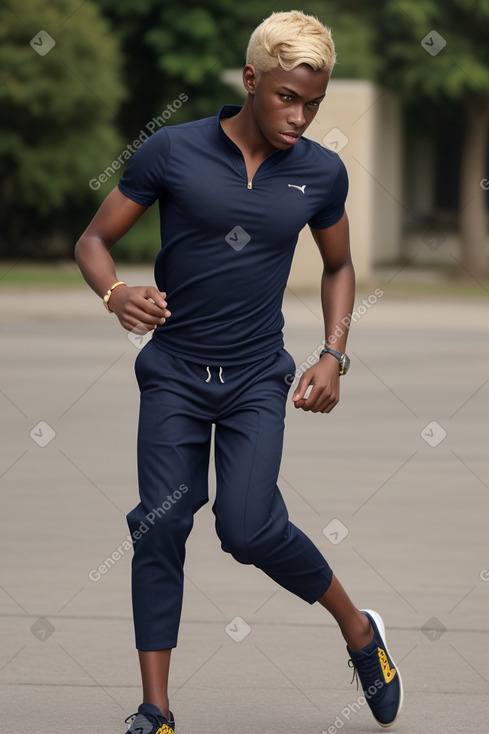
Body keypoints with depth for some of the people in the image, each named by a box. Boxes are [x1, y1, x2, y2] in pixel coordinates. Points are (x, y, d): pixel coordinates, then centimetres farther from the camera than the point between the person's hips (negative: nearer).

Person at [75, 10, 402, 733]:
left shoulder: (322, 173, 0)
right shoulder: (172, 151, -8)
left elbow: (338, 266, 17)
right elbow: (94, 241, 0)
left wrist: (334, 357, 4)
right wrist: (116, 293, -22)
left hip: (258, 375, 0)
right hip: (174, 370, 0)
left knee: (249, 526, -15)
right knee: (162, 527, -5)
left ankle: (359, 628, 10)